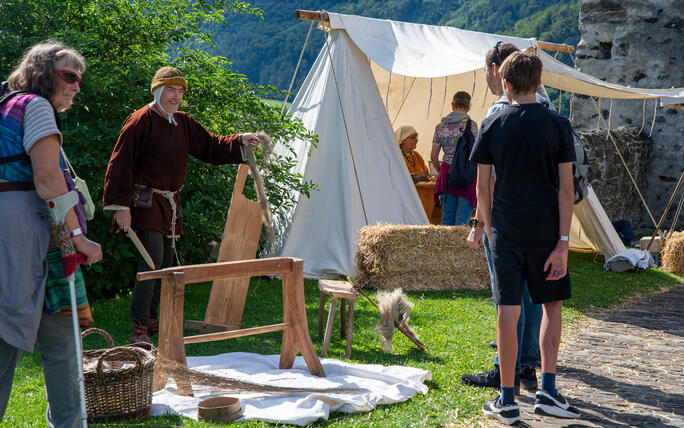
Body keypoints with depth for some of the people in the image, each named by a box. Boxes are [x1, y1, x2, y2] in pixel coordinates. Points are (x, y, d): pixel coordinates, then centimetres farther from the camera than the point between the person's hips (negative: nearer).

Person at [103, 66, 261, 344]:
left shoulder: (184, 124, 11)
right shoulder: (141, 121, -11)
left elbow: (210, 146, 14)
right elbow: (120, 165, -13)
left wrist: (239, 142, -4)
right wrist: (121, 207, -19)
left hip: (171, 204, 8)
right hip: (146, 202, -8)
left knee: (165, 264, 12)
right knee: (152, 259, -18)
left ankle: (150, 319, 26)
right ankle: (139, 328, -14)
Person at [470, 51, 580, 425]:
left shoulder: (492, 126, 0)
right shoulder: (558, 125, -3)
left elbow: (482, 188, 2)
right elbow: (566, 188, -6)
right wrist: (562, 242, -5)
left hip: (506, 232, 1)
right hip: (546, 233, 0)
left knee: (508, 313, 3)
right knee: (552, 305, 15)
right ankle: (547, 390, 10)